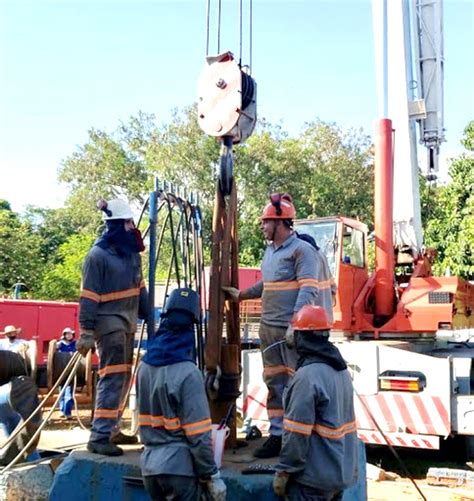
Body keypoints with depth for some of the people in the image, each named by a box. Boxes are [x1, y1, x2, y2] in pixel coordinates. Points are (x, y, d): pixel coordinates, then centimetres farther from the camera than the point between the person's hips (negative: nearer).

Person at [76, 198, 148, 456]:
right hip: (109, 323, -8)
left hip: (128, 322, 8)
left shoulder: (132, 252, 9)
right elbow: (89, 297, -15)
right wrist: (86, 332, -17)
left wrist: (149, 316, 16)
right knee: (112, 376, -11)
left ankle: (111, 429, 25)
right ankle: (99, 437, -6)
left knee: (123, 377, 13)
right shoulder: (98, 255, -14)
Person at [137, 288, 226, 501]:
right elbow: (198, 434, -17)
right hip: (179, 467, -6)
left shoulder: (145, 366, 3)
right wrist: (211, 475, -9)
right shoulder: (187, 373, -17)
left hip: (149, 465, 7)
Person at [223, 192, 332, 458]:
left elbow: (308, 289, -17)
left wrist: (295, 324, -26)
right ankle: (277, 434, 22)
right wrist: (241, 295, 32)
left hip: (292, 329, -8)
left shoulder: (302, 250, -10)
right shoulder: (270, 250, 16)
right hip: (268, 328, 9)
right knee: (275, 383, 13)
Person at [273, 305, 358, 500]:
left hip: (314, 477, -8)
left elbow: (297, 433, -21)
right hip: (342, 471, 9)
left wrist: (284, 471, -12)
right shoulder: (341, 370, 8)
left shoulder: (307, 375, -21)